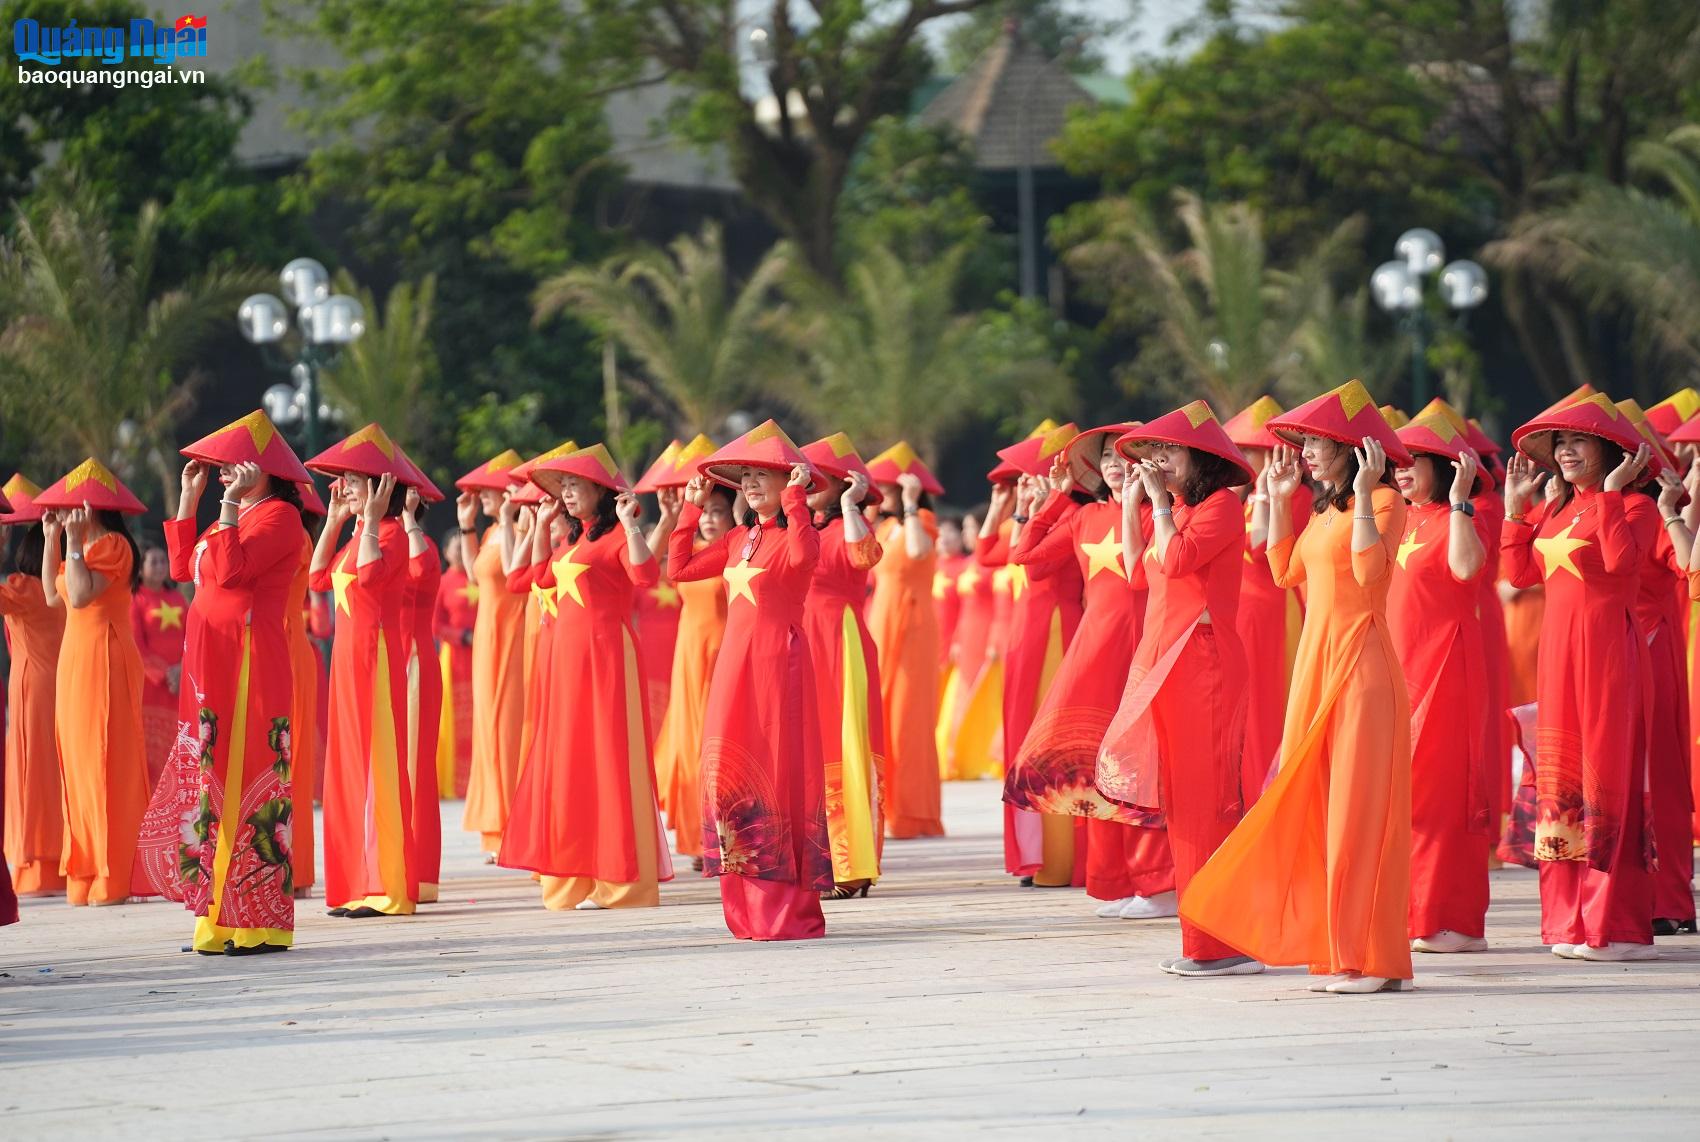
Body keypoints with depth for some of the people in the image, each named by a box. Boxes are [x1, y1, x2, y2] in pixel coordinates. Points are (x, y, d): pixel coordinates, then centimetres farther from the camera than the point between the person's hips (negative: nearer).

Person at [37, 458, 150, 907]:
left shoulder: (111, 544, -12)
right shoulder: (87, 547, 17)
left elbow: (79, 595, -22)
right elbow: (54, 595, 19)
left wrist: (74, 541, -18)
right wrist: (52, 539, 17)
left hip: (103, 660, -10)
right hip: (78, 658, 10)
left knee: (106, 763, -10)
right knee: (81, 764, 9)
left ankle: (117, 878, -9)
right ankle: (88, 872, 11)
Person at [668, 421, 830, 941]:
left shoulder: (794, 533, -6)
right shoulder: (739, 539, 16)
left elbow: (803, 556, -30)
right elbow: (679, 568, 20)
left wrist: (795, 498, -23)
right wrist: (691, 509, 18)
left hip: (778, 662, -7)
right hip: (735, 663, 7)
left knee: (777, 776, -7)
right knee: (730, 776, 5)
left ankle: (789, 909, -3)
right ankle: (748, 909, 11)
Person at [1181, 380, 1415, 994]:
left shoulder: (1385, 502, -8)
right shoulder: (1327, 508, 18)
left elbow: (1370, 570, -22)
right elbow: (1285, 571, 20)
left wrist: (1363, 494, -21)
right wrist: (1279, 500, 18)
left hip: (1361, 665, -9)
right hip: (1316, 663, 9)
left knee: (1360, 806, -8)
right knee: (1314, 803, 7)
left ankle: (1376, 959, -5)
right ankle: (1339, 951, 11)